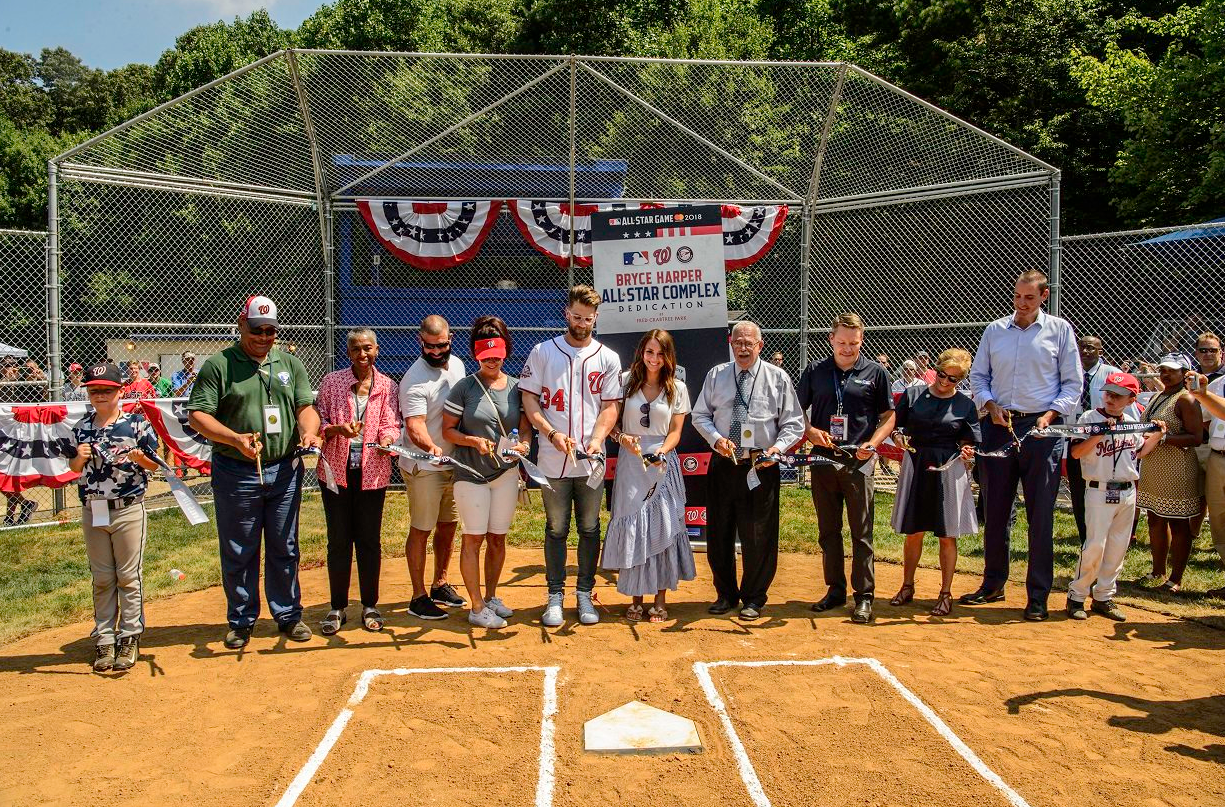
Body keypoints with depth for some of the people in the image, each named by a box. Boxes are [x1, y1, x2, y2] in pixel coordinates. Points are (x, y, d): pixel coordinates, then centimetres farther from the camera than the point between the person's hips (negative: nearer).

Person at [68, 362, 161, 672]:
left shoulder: (137, 423, -5)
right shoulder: (81, 428, 6)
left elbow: (154, 465, -1)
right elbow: (73, 468, 13)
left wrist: (140, 458, -22)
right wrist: (80, 458, -8)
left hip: (129, 510, -4)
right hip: (92, 512, 4)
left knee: (129, 576, 3)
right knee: (101, 578, 11)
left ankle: (129, 639, 13)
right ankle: (104, 640, 20)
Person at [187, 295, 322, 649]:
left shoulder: (290, 364, 10)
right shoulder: (219, 365, -2)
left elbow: (306, 406, 5)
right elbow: (197, 415, -8)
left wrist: (309, 432, -16)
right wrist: (235, 439, -22)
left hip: (285, 471, 3)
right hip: (236, 474, -3)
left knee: (284, 549, 12)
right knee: (238, 553, 8)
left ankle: (288, 614, 25)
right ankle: (241, 621, 23)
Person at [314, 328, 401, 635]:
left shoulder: (387, 387, 4)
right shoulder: (331, 382, 3)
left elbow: (391, 424, -4)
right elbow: (319, 422, 2)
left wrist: (387, 440, -26)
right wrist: (338, 429, -19)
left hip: (372, 472, 0)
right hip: (336, 470, 0)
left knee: (369, 540, 7)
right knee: (338, 540, 6)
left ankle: (370, 606, 21)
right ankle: (338, 607, 20)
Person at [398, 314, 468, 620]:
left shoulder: (457, 365, 5)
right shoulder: (415, 379, -19)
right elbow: (415, 426, -30)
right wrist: (431, 448, -48)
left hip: (454, 462, 8)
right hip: (424, 467, -7)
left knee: (448, 525, 16)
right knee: (421, 530, 0)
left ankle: (440, 584, 32)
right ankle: (419, 597, 11)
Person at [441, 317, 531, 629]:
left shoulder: (516, 387, 4)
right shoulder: (464, 387, -5)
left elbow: (525, 427, 7)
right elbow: (448, 430, -3)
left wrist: (522, 443, -15)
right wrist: (474, 441, -20)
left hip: (506, 472, 4)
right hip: (471, 473, -3)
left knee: (498, 538, 13)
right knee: (474, 538, 1)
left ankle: (491, 597, 29)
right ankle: (477, 608, 10)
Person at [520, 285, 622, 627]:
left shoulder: (608, 358, 6)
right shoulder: (543, 352, 2)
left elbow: (610, 406, 4)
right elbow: (528, 399, 0)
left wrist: (597, 439, -13)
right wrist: (552, 434, -13)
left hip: (592, 461, 1)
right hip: (553, 460, -1)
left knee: (589, 528, 9)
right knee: (556, 529, 8)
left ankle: (585, 594, 22)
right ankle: (555, 595, 19)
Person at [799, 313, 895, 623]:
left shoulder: (875, 372, 3)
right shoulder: (815, 371, 7)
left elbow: (888, 416, 6)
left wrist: (872, 444, -9)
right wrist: (810, 432, -7)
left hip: (858, 463, -2)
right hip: (823, 460, 3)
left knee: (861, 533, -1)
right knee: (828, 531, 11)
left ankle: (864, 596, 8)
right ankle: (835, 589, 23)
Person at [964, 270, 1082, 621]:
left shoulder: (1060, 330, 4)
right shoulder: (995, 330, 10)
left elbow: (1073, 383, 3)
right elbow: (978, 376, 13)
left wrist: (1050, 415, -11)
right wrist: (991, 406, -4)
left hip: (1042, 428, -3)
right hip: (999, 426, 3)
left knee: (1041, 516, -1)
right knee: (994, 511, 9)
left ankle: (1038, 596, 9)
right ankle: (993, 585, 22)